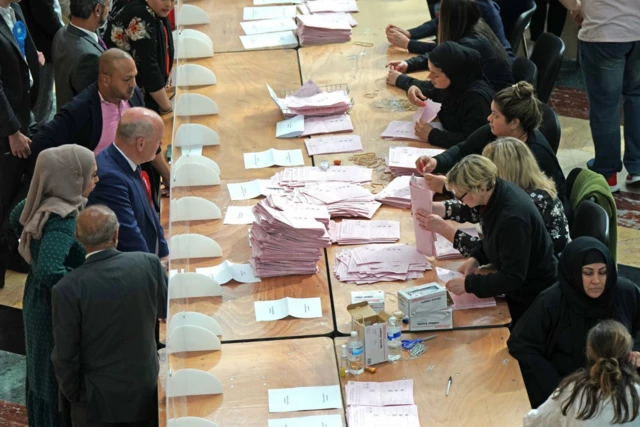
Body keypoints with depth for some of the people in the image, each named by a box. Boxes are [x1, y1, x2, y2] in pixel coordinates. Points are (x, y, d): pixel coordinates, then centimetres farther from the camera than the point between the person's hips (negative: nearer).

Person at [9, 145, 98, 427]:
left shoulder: (43, 202, -7)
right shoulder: (61, 219, -32)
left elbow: (16, 219, 14)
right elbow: (49, 271, -42)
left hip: (40, 299, 9)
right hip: (58, 308, -9)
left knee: (43, 371, 26)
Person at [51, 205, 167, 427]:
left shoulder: (67, 289, -22)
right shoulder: (149, 264, -14)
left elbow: (65, 356, -15)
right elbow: (169, 310, 4)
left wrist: (73, 395, 2)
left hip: (97, 403, -2)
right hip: (146, 394, 3)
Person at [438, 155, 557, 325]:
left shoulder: (513, 217, -35)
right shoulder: (497, 192, -9)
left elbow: (513, 278, -30)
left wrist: (468, 284, -26)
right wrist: (476, 258, -5)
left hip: (533, 298, -8)